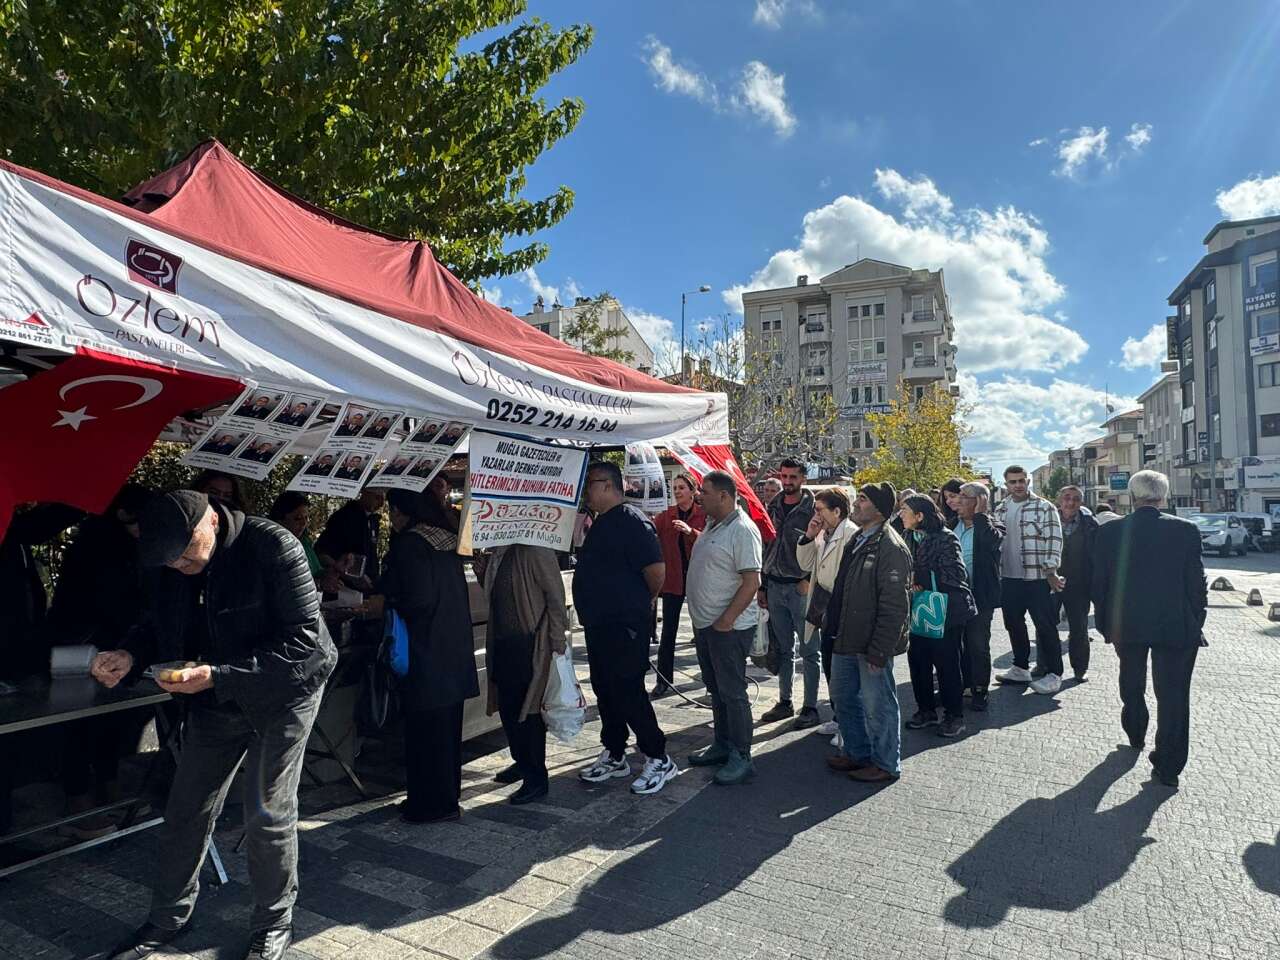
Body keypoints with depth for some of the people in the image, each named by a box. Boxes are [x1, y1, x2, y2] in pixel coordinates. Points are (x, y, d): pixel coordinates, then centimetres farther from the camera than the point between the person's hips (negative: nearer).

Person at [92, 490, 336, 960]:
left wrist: (217, 675, -32)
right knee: (185, 811, 13)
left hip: (282, 696, -6)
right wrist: (130, 653, -13)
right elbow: (162, 625, 9)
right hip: (215, 698, 6)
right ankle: (168, 918, 37)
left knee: (268, 815, 3)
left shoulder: (274, 547, -27)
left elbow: (304, 642, -27)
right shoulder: (173, 561, -6)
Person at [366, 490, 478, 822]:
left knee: (426, 728, 4)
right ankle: (448, 794, 29)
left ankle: (432, 804, 14)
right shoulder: (446, 540, 10)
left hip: (426, 653, -8)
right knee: (448, 725, 17)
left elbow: (420, 598, -22)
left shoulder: (409, 544, -13)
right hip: (455, 648, 8)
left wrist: (386, 604, -5)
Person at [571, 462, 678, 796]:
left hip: (625, 627, -10)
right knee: (605, 692, 16)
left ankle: (658, 760, 11)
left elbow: (656, 570, -23)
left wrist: (642, 602, -6)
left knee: (628, 693, -3)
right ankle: (614, 756, 30)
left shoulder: (632, 521, -17)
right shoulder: (599, 523, 13)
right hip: (599, 625, 10)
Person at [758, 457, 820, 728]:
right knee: (783, 650, 13)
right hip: (775, 587, 5)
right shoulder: (774, 507, 10)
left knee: (809, 651, 3)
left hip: (801, 587, -5)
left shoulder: (812, 508, -6)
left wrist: (810, 580, -15)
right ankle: (785, 702, 24)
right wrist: (762, 586, 12)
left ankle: (810, 708, 11)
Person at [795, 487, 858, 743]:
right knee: (829, 667, 18)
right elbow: (806, 563, 14)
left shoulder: (851, 535, -19)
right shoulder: (823, 534, 9)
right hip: (825, 611, 9)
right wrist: (809, 536, 0)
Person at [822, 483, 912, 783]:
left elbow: (894, 607, -22)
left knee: (878, 705, 6)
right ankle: (857, 753, 37)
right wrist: (831, 621, 13)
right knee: (843, 697, 19)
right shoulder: (858, 540, 11)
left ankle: (886, 765, 24)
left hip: (871, 645, -9)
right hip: (846, 639, 9)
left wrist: (878, 651, -21)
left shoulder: (891, 547, -19)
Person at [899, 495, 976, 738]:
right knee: (917, 659, 9)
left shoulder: (945, 538, -14)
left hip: (946, 610, -6)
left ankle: (954, 716, 18)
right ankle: (926, 710, 25)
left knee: (946, 663, 3)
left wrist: (921, 581, -16)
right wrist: (910, 582, -9)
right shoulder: (909, 538, 6)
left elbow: (955, 574, -18)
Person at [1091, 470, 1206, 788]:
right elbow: (1197, 583, -6)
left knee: (1131, 687, 24)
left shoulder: (1109, 532, -7)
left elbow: (1098, 584, -2)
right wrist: (1196, 623, 7)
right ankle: (1168, 766, 7)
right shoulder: (1186, 530, -9)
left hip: (1126, 626, 2)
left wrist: (1105, 624, 10)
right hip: (1176, 627, -1)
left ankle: (1136, 737, 41)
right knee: (1172, 694, 6)